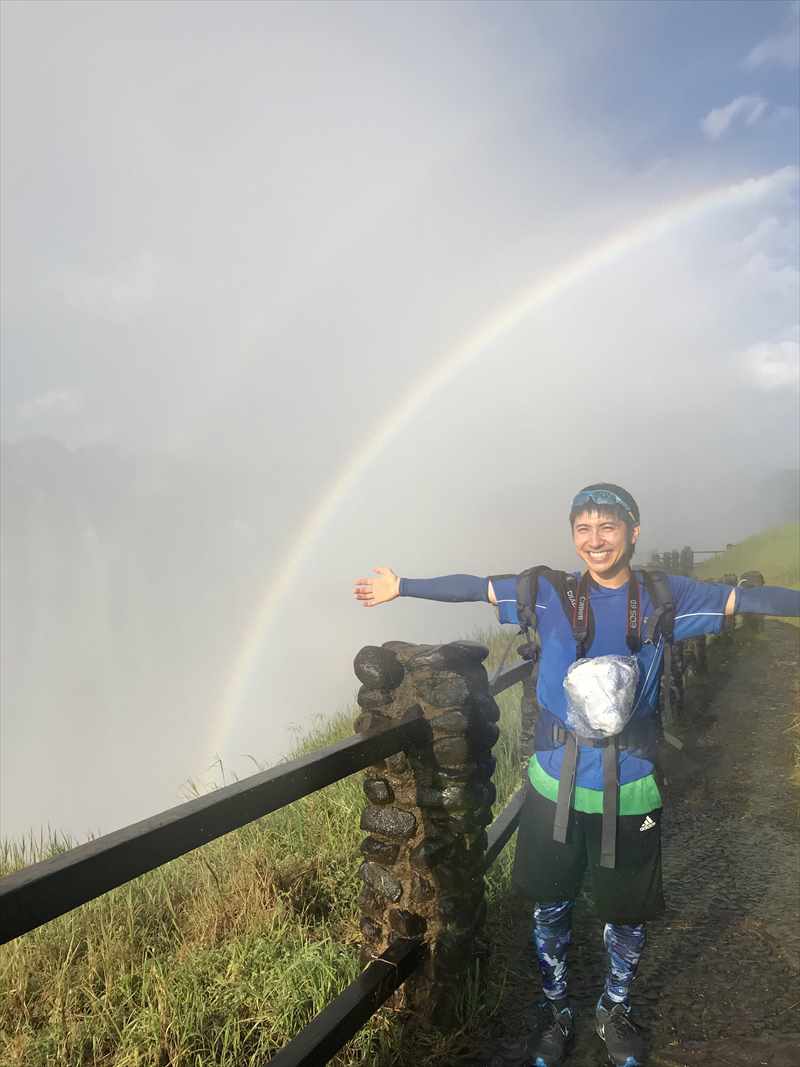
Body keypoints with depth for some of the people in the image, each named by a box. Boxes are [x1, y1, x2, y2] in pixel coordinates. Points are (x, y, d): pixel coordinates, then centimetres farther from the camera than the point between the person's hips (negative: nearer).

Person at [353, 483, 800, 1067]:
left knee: (628, 912, 18)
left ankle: (616, 1009, 47)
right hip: (555, 784, 0)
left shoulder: (666, 597, -4)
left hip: (629, 790, 1)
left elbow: (752, 599, 0)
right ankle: (556, 1008, 44)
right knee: (551, 905, 17)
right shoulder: (550, 592, -6)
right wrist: (401, 586, 5)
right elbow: (471, 587, 1)